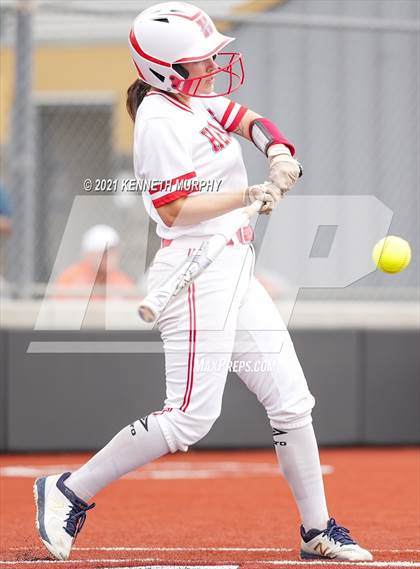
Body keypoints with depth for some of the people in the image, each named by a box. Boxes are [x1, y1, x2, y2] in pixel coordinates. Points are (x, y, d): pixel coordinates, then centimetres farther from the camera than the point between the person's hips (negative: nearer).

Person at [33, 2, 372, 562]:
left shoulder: (196, 100, 12)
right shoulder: (161, 122, -15)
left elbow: (252, 121, 17)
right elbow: (176, 209, -19)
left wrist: (279, 155, -3)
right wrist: (247, 196, -24)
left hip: (235, 273, 10)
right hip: (196, 272, -10)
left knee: (291, 401, 8)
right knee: (190, 416, -13)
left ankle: (317, 531, 16)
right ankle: (70, 491, -2)